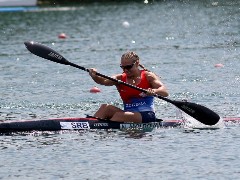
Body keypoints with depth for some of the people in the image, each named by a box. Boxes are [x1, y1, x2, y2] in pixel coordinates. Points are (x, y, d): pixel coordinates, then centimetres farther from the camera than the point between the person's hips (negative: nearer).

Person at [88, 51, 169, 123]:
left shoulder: (148, 76, 1)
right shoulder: (120, 79, 11)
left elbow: (165, 92, -12)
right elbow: (104, 81, -9)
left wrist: (154, 91, -35)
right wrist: (94, 76, -31)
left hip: (147, 115, -5)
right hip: (129, 114, 5)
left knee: (119, 115, -29)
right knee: (105, 107, -16)